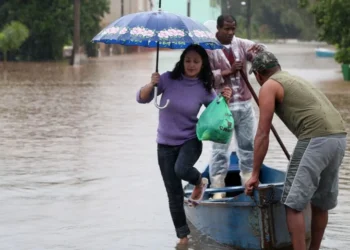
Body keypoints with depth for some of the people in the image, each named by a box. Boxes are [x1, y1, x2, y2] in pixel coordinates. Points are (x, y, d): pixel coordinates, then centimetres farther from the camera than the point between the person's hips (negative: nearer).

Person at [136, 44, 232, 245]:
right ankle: (183, 235, 20)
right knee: (174, 194, 4)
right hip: (165, 143, 2)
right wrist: (151, 85, -25)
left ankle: (199, 182, 3)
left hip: (190, 140, -1)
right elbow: (142, 99, -7)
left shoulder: (204, 89, -9)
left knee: (181, 169, -34)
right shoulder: (169, 79, -9)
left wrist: (225, 100, -19)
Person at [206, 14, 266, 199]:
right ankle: (218, 189, 0)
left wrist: (260, 50, -25)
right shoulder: (209, 48, -6)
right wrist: (229, 71, -21)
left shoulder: (241, 44, 8)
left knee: (248, 145, 12)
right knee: (220, 148, -3)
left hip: (244, 104, 5)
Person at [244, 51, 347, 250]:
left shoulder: (269, 86, 6)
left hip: (317, 139, -8)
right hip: (339, 136, 8)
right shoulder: (295, 80, 31)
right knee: (321, 202, 19)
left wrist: (255, 174, 6)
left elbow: (263, 135, 1)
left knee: (294, 203, -4)